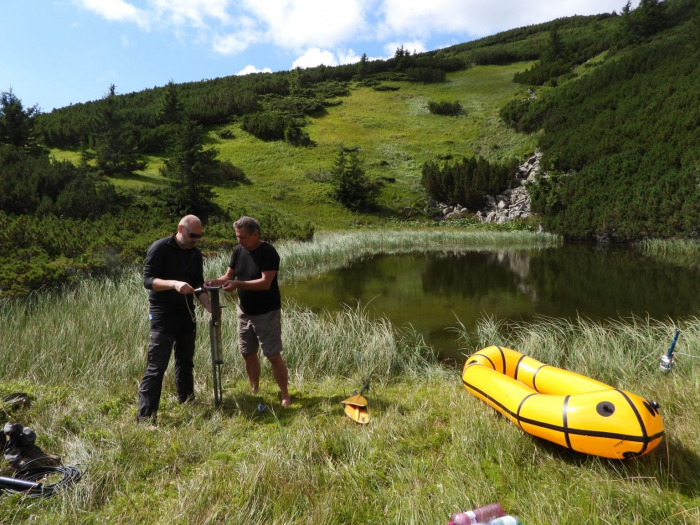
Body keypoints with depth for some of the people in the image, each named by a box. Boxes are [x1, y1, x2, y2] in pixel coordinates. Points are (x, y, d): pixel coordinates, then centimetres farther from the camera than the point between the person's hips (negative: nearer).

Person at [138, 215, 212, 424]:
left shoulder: (196, 254, 7)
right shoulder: (160, 248, -11)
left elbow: (199, 285, 9)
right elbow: (148, 280, -17)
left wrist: (210, 308, -5)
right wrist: (174, 284, -33)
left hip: (187, 313, 6)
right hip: (163, 315, -6)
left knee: (186, 361, 15)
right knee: (157, 365, -8)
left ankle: (186, 400, 30)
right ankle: (145, 415, -2)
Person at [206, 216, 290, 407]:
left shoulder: (268, 252, -19)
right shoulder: (238, 251, 2)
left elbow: (265, 283, -26)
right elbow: (228, 276, 5)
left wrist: (238, 284, -34)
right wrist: (215, 282, -16)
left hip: (266, 313, -7)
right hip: (245, 312, 7)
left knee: (273, 356, -3)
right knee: (248, 354, 15)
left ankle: (285, 394, 11)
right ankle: (254, 390, 32)